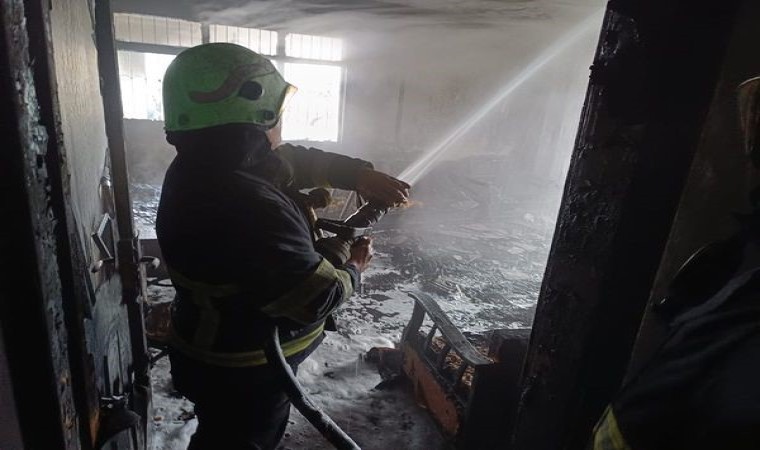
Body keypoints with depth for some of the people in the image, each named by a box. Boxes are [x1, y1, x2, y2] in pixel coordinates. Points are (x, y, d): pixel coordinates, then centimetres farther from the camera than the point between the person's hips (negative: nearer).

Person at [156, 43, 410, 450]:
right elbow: (315, 296, -30)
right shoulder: (245, 207, -37)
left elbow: (290, 161, 5)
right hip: (242, 373, -8)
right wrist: (353, 270, -9)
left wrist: (358, 174, -4)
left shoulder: (204, 166, -5)